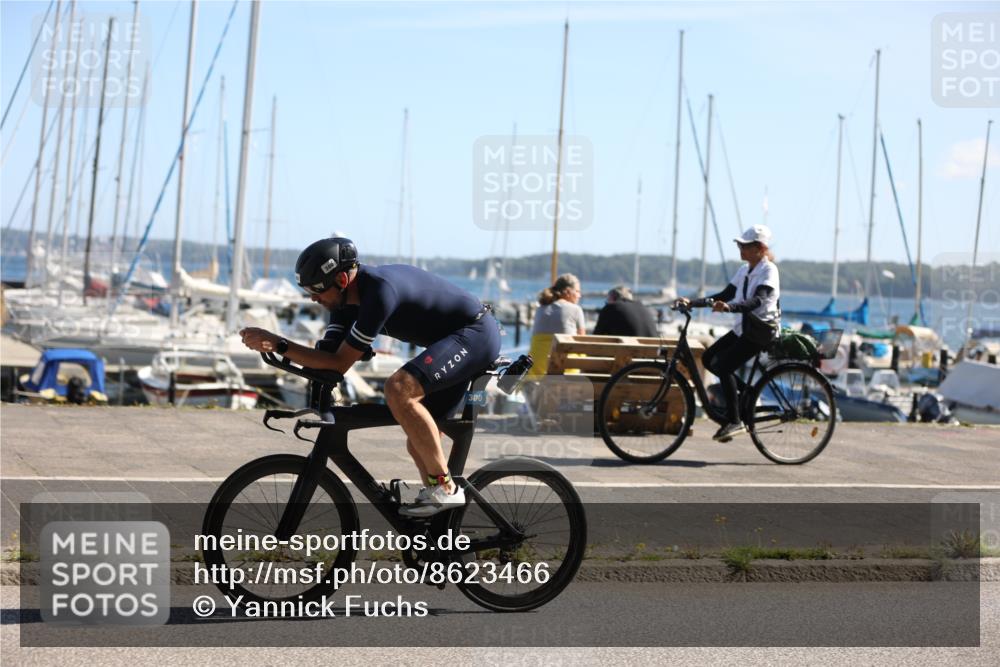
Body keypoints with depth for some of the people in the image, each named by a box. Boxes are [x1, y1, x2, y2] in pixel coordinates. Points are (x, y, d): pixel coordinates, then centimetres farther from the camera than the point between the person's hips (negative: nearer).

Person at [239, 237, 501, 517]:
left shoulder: (380, 290, -29)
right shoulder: (347, 296, -1)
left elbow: (340, 363, -27)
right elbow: (327, 356, -6)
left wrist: (279, 344, -29)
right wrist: (274, 345, -22)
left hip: (476, 333, -10)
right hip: (449, 341, 10)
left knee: (399, 389, -30)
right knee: (419, 444, 8)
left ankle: (444, 487, -21)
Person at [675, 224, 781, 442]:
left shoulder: (768, 270, -13)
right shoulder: (744, 270, 12)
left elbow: (758, 300, -29)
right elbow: (724, 295, 11)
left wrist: (728, 307, -46)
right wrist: (692, 302, 1)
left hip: (761, 331, -8)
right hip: (743, 328, 9)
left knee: (723, 366, -19)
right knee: (709, 358, 2)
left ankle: (735, 421, -12)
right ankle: (742, 395, 19)